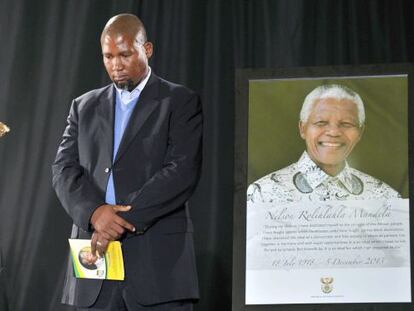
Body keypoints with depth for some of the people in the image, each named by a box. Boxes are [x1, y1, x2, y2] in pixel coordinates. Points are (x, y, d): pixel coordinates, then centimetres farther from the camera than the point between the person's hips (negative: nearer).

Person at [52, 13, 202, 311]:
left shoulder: (180, 102, 4)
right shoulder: (85, 106, 17)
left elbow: (182, 171, -8)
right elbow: (64, 168, 8)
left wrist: (124, 219, -14)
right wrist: (94, 212, -12)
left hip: (158, 261, -3)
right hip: (96, 253, 4)